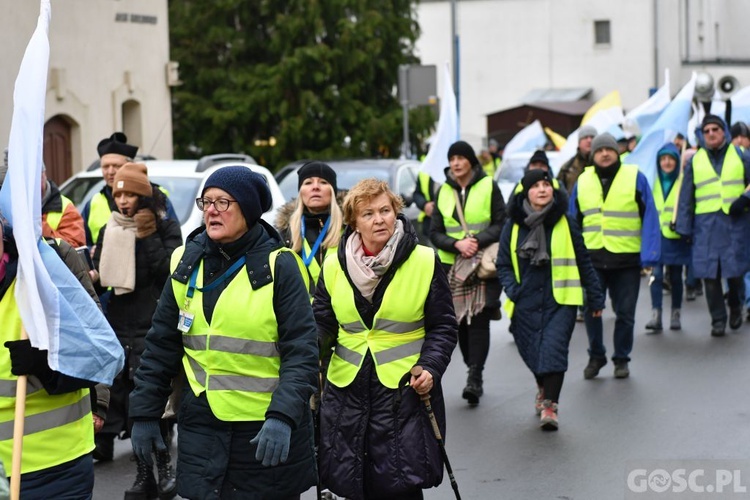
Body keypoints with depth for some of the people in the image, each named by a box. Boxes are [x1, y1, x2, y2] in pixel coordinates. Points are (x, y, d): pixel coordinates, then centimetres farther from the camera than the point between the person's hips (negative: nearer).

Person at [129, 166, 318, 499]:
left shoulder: (279, 266, -8)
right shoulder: (187, 263, 5)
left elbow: (301, 352, -13)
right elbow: (161, 347, 10)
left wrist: (283, 417, -25)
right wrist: (144, 414, 7)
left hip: (269, 430, -3)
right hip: (201, 427, 3)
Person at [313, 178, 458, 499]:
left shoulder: (425, 262, -3)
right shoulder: (335, 267, 4)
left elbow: (443, 327, 2)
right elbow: (322, 324, 9)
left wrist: (431, 368, -14)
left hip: (406, 390, -3)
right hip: (347, 394, 3)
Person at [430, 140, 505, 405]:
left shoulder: (488, 187, 0)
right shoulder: (443, 192, 10)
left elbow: (501, 224, -3)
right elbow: (435, 232, 8)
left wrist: (477, 241, -17)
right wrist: (457, 244, -11)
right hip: (452, 265, 3)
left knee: (479, 320, -11)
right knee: (460, 321, 3)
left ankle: (475, 378, -14)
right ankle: (473, 372, 17)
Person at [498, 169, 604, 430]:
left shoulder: (565, 223, 2)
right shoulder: (513, 226, 3)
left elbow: (583, 262, 8)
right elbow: (503, 264, 10)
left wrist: (596, 298, 9)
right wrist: (512, 289, -7)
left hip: (560, 301, -2)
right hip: (525, 303, 2)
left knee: (553, 348, -17)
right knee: (531, 352, 10)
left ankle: (549, 404, -13)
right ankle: (544, 389, 40)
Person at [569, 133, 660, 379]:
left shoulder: (635, 177, -2)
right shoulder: (583, 182, 7)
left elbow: (649, 218, -5)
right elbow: (573, 221, 11)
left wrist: (649, 255, -12)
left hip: (627, 259, -2)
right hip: (591, 258, 2)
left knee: (625, 313, 7)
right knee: (590, 310, 0)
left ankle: (621, 359, 22)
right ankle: (596, 356, 19)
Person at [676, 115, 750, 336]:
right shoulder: (695, 161, 11)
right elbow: (686, 197, 12)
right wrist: (684, 227, 6)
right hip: (706, 224, 1)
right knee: (710, 272, -2)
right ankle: (718, 319, 8)